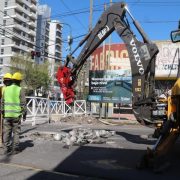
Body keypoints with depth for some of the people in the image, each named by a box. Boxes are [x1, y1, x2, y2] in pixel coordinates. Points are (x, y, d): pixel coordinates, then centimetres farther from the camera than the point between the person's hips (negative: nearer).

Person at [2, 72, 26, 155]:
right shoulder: (20, 90, -5)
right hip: (16, 114, -3)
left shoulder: (6, 89, 7)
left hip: (7, 114, 3)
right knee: (16, 132, 5)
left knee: (7, 132, 8)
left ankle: (7, 149, 11)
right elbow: (23, 103, -7)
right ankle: (15, 149, 8)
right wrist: (24, 113, 2)